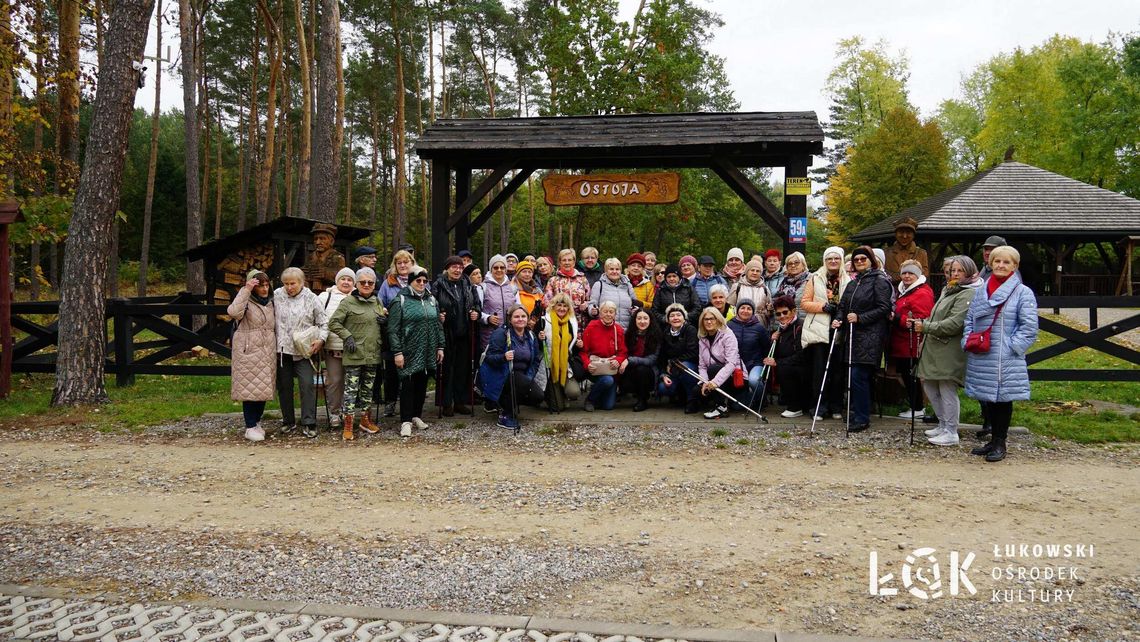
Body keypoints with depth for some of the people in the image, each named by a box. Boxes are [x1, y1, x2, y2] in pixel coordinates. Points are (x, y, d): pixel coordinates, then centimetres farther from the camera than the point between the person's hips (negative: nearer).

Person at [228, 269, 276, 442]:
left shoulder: (270, 302, 15)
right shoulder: (246, 301, -6)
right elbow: (233, 312, -28)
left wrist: (276, 348, 17)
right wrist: (246, 290, -28)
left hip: (267, 353, 6)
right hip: (248, 352, -6)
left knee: (264, 388, 9)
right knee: (249, 388, -5)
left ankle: (257, 422, 22)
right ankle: (250, 427, 1)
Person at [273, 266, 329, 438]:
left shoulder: (311, 298, -1)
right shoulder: (277, 295, 1)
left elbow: (323, 322, 5)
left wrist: (321, 339, -8)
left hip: (303, 350, -2)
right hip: (281, 348, 2)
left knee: (308, 384, -8)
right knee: (284, 386, 10)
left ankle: (308, 423, -2)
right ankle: (288, 421, 24)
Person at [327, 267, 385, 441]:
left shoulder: (378, 302, 12)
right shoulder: (348, 302, -6)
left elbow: (381, 324, 25)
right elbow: (333, 323, -6)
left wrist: (384, 321, 2)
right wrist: (347, 336, -15)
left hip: (373, 354, 6)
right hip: (354, 354, -6)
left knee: (368, 388, 15)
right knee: (351, 388, -5)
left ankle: (365, 419, 28)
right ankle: (348, 425, -1)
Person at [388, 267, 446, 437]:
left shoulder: (431, 300, 14)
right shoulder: (400, 301, -4)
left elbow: (438, 326, 18)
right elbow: (393, 329, -8)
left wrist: (440, 347, 12)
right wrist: (397, 352, -14)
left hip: (428, 353, 5)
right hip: (409, 353, -5)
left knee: (422, 385, 11)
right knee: (408, 385, -4)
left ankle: (417, 415, 24)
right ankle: (406, 421, 0)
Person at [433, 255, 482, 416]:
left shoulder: (468, 285, 11)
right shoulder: (438, 285, -6)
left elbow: (477, 304, 20)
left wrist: (476, 313, 2)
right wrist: (437, 316, -22)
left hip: (464, 335, 5)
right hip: (446, 335, -5)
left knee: (463, 367, 10)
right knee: (446, 368, 1)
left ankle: (460, 401, 21)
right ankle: (446, 404, 11)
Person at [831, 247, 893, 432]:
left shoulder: (879, 281, -4)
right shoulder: (853, 283, 21)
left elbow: (883, 308, -12)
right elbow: (843, 305, 21)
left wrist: (860, 318, -18)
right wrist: (838, 319, 1)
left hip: (870, 337, -8)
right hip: (853, 336, 8)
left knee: (859, 376, -11)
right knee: (854, 375, 8)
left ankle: (862, 418, -3)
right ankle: (857, 413, 18)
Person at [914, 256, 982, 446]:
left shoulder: (968, 294, -13)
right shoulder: (948, 290, 19)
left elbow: (955, 324, -21)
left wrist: (926, 327, -17)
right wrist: (923, 322, 7)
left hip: (950, 351, -10)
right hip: (935, 349, 10)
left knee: (947, 390, -4)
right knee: (930, 386, 15)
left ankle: (951, 433, 7)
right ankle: (943, 425, 28)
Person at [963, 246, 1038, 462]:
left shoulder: (1023, 293, -4)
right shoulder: (980, 291, 11)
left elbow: (1029, 328, -8)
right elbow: (969, 319, 15)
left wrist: (1011, 347, -15)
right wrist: (968, 341, 0)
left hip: (1005, 361, -5)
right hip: (980, 359, 5)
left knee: (1003, 399, 3)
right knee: (987, 399, 13)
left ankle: (1000, 443, 15)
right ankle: (994, 439, 27)